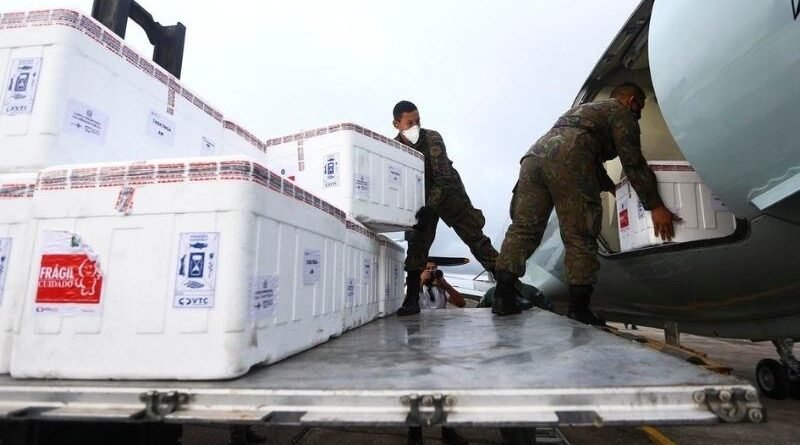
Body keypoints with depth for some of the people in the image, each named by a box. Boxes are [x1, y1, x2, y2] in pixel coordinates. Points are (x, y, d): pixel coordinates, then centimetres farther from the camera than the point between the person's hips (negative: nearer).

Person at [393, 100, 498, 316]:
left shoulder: (432, 139, -23)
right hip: (422, 198, 3)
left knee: (474, 236, -8)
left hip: (448, 192, -3)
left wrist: (429, 208, -42)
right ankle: (411, 300, 2)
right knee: (416, 245, -5)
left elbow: (444, 178, -31)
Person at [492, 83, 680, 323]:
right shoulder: (621, 112, 19)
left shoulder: (584, 108, 43)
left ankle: (503, 295, -6)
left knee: (524, 227, 0)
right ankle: (578, 308, 1)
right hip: (567, 161, -7)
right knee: (580, 238, -2)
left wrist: (610, 186, 55)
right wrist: (655, 206, 8)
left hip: (535, 152, 7)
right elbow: (633, 162, 7)